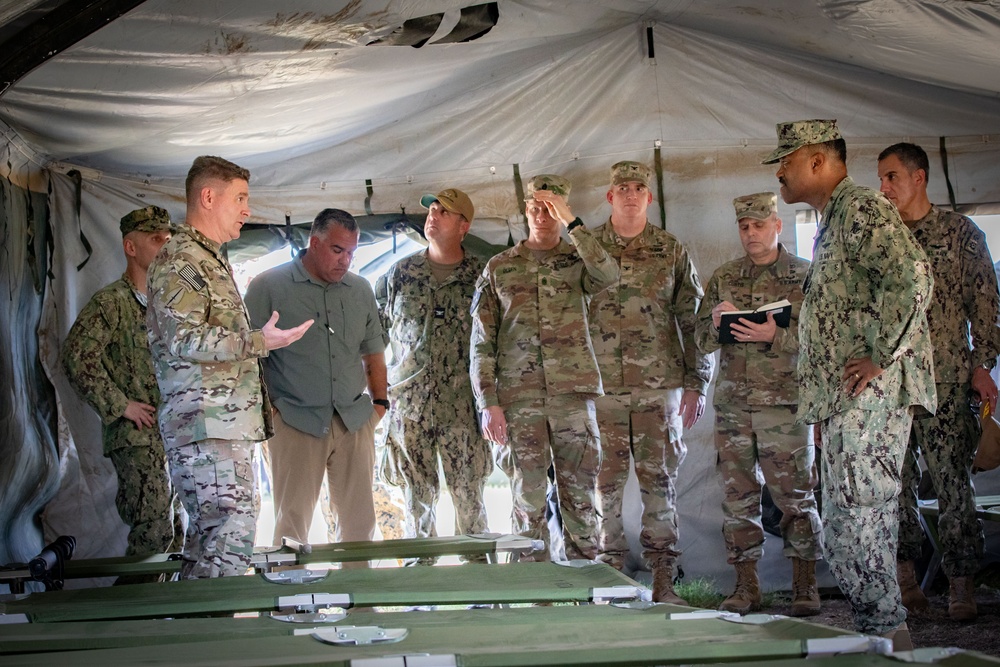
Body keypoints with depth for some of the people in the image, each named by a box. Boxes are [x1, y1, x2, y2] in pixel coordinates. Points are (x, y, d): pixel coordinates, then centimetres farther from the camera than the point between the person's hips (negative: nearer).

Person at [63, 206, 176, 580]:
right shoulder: (111, 302, -7)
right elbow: (76, 357, -18)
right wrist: (121, 406, -15)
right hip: (136, 436, -7)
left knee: (170, 529, 10)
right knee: (153, 531, -12)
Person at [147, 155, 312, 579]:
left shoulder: (212, 260, 24)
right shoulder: (179, 260, -8)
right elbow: (185, 339, -19)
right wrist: (261, 342, -20)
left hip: (227, 423, 10)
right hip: (205, 422, -10)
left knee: (209, 533, 10)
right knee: (234, 530, -15)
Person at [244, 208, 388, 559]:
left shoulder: (361, 290, 12)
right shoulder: (268, 286, -3)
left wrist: (379, 401, 11)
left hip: (355, 422, 4)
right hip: (296, 423, -4)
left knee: (360, 520, 9)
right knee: (293, 520, 0)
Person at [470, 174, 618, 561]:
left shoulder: (578, 261, 10)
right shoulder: (499, 268, 11)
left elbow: (609, 275, -16)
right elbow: (481, 343, 6)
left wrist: (571, 223, -16)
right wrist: (488, 404, -4)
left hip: (574, 394, 0)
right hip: (517, 399, 0)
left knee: (580, 496, 3)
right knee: (528, 498, 3)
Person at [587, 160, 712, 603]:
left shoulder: (672, 252, 8)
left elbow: (693, 321, 9)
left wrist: (696, 384, 4)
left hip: (660, 386, 0)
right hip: (601, 387, 0)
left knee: (660, 480, 2)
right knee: (606, 482, 2)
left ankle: (664, 581, 8)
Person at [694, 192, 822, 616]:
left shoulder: (805, 275, 3)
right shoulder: (722, 278, 15)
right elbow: (701, 339, 14)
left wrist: (775, 335, -18)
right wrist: (717, 323, -7)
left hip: (784, 402, -4)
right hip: (732, 403, 4)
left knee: (795, 495, -3)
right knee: (737, 496, 5)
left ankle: (805, 586, 7)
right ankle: (746, 586, 14)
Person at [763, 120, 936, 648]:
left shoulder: (863, 209, -9)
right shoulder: (833, 221, 23)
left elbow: (911, 278, -25)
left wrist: (881, 358, -21)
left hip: (869, 394, -10)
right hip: (845, 402, 10)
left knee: (858, 520, -9)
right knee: (845, 524, 12)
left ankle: (887, 631, -2)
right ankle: (880, 628, 19)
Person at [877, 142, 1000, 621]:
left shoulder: (960, 232, 4)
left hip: (945, 379, -3)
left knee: (952, 479, -5)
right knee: (893, 480, 4)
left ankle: (961, 586, 1)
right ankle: (905, 579, 14)